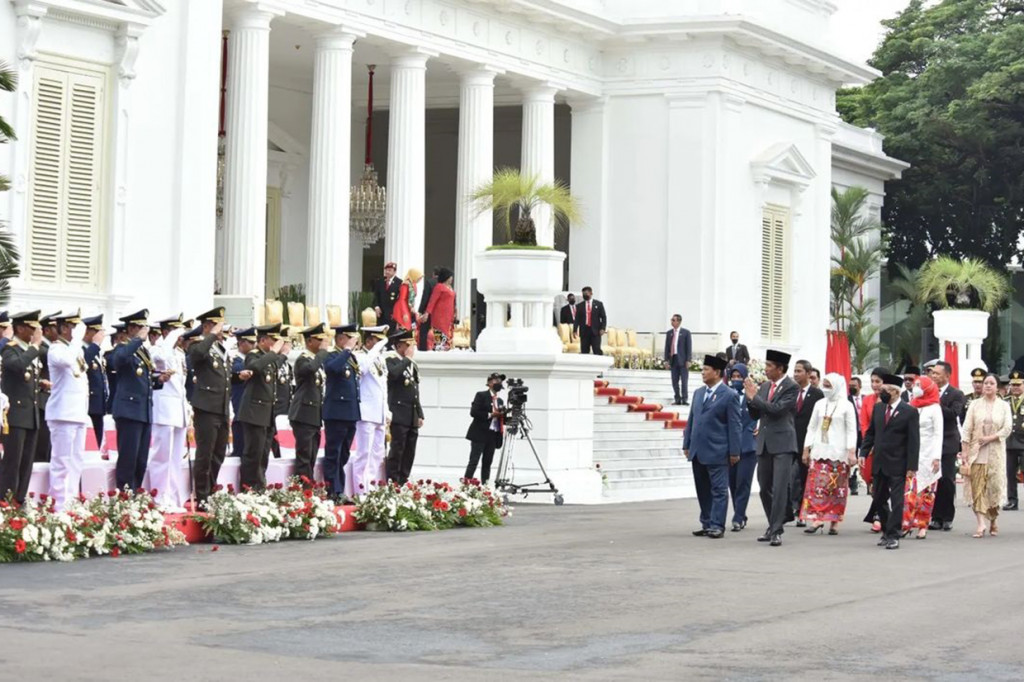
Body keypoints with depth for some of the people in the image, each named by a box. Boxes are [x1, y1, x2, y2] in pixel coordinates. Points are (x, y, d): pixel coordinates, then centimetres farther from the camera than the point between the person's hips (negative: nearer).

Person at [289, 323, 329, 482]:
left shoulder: (318, 359, 18)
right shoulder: (303, 359, -10)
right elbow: (311, 368, -34)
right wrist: (323, 350, -24)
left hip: (315, 415, 9)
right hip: (304, 414, -9)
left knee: (311, 458, 9)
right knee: (304, 457, -10)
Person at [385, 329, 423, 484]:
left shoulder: (413, 365, 22)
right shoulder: (391, 361, -2)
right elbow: (393, 374, -27)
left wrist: (420, 415, 19)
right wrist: (407, 359, -14)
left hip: (413, 417, 8)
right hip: (399, 415, -8)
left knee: (410, 453, 6)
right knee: (397, 450, -11)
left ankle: (403, 482, 9)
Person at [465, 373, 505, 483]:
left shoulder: (500, 401, 19)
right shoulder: (481, 396, 0)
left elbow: (502, 418, 19)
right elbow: (473, 412, -11)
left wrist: (502, 415, -3)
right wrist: (490, 415, -14)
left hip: (493, 435, 6)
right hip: (480, 434, -6)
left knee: (487, 462, 4)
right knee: (474, 461, -11)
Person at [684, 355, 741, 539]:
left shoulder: (730, 395, -7)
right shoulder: (698, 393, 13)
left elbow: (734, 426, -8)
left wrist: (734, 452, -11)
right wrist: (686, 444, 13)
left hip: (717, 452, -7)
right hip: (698, 452, 7)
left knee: (718, 490, -2)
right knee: (702, 490, 11)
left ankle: (717, 526, -1)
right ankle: (706, 524, 17)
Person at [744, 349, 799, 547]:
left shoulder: (792, 387, -7)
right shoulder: (764, 386, 13)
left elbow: (777, 409, -19)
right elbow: (755, 414, 14)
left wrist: (754, 396, -12)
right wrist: (750, 396, -3)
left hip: (782, 443, -7)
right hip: (764, 443, 7)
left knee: (780, 488, -11)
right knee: (765, 488, 11)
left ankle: (777, 531, -10)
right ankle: (773, 526, 24)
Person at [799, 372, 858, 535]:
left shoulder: (846, 406, 0)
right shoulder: (819, 404, 10)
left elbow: (852, 431, -2)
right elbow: (811, 428, 13)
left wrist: (851, 452, -9)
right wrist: (806, 449, 10)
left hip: (838, 453, -3)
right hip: (819, 451, 3)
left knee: (837, 488, 0)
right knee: (816, 485, -6)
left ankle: (834, 522, 5)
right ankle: (817, 519, -7)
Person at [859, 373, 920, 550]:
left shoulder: (909, 412, -9)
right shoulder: (878, 408, 7)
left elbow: (914, 441, -10)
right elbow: (870, 433, 13)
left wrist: (912, 466, -13)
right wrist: (863, 453, 3)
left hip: (897, 464, -6)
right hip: (879, 462, 6)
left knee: (896, 501, -3)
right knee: (879, 499, 12)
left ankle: (893, 535, 3)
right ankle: (887, 530, 26)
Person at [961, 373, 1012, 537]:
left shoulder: (1004, 406, 5)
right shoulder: (975, 404, 5)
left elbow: (1007, 428, -2)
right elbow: (967, 428, 1)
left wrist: (990, 437, -14)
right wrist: (965, 451, -6)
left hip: (996, 452, 0)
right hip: (976, 451, 0)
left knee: (994, 486, 2)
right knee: (977, 487, -8)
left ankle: (993, 521, 19)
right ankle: (981, 524, -13)